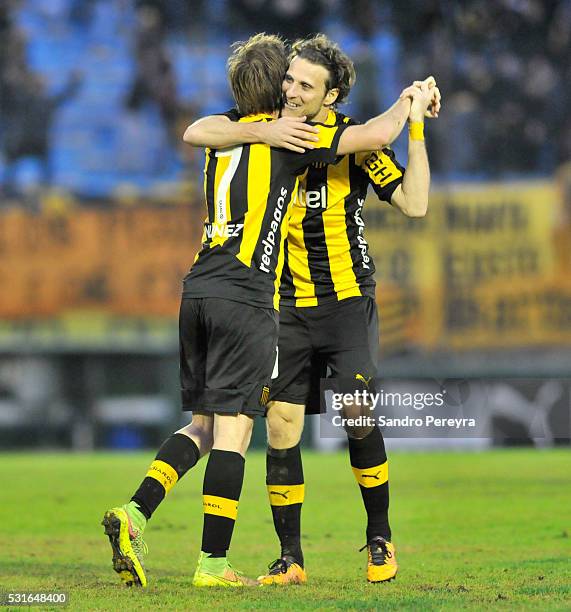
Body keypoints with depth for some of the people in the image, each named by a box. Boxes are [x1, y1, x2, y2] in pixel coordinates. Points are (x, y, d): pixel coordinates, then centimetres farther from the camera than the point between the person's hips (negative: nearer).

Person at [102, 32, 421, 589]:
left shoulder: (223, 132, 15)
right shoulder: (285, 136, -4)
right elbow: (377, 135, -8)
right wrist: (407, 103, 13)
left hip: (197, 290, 7)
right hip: (245, 297, -7)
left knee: (203, 424, 15)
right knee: (232, 429, -4)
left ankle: (135, 512, -1)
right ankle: (213, 563, -5)